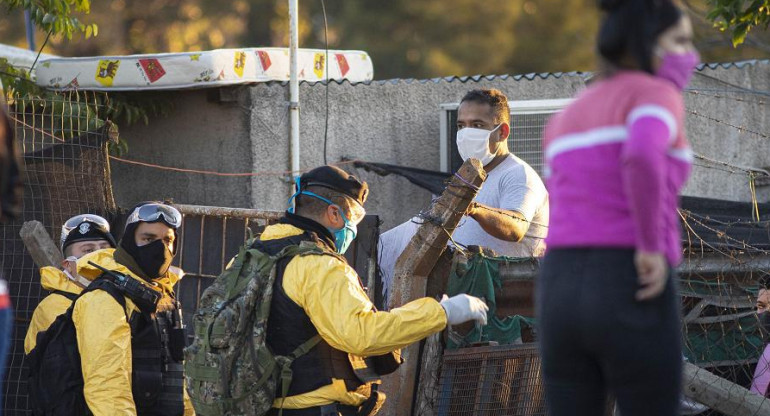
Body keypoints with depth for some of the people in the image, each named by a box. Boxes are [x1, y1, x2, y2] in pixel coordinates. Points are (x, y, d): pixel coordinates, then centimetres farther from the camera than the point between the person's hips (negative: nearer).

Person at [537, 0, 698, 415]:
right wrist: (653, 249, -16)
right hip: (634, 300, -6)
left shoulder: (564, 123, 21)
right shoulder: (657, 95, -3)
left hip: (563, 299, 6)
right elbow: (642, 156, -26)